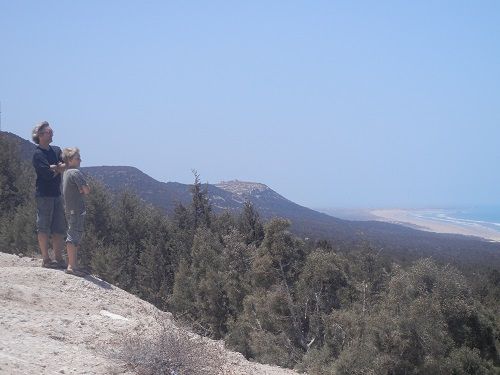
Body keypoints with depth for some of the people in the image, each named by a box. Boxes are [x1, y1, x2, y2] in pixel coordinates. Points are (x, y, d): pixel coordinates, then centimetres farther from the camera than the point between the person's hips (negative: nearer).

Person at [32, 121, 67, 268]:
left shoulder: (56, 150, 13)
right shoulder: (38, 154, -9)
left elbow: (68, 165, 3)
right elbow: (48, 175, -19)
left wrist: (55, 168, -13)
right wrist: (59, 168, -2)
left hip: (57, 194, 8)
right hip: (44, 194, -7)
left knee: (59, 229, 9)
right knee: (44, 228, -1)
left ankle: (59, 259, 15)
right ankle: (46, 259, 4)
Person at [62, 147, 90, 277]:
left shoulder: (66, 173, 15)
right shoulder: (76, 172, -13)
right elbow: (87, 190, -17)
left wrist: (81, 190, 0)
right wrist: (83, 190, 2)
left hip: (69, 209, 10)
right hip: (77, 209, -10)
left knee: (75, 236, 14)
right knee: (74, 236, -9)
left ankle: (72, 265, 18)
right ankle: (72, 266, -10)